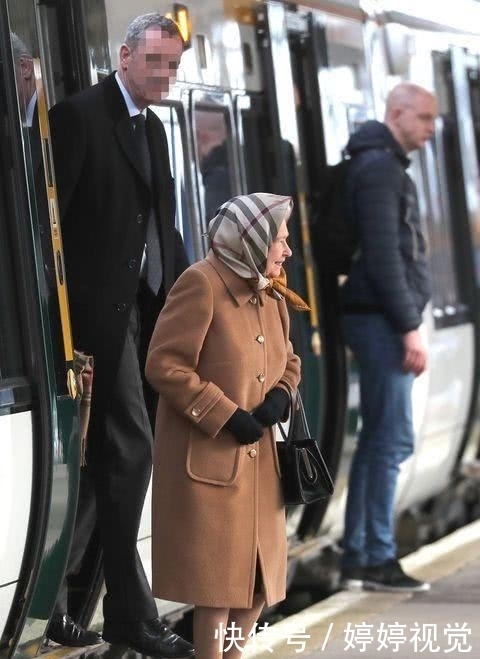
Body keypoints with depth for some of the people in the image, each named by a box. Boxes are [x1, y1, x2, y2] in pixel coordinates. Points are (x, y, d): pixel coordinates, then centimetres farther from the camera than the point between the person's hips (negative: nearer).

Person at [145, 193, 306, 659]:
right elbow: (163, 365, -19)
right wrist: (227, 417, -19)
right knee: (217, 581, -3)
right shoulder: (201, 284, -14)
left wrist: (281, 394, 0)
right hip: (208, 458, -8)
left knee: (259, 577, 13)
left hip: (258, 461, 8)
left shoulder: (270, 296, 12)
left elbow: (288, 361, 24)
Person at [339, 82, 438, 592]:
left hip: (381, 321, 10)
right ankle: (377, 559, -6)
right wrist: (409, 327, -20)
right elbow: (383, 254, -19)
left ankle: (356, 558, 13)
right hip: (382, 320, -10)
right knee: (391, 440, -8)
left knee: (378, 439, 10)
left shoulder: (386, 166, 21)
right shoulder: (379, 167, -11)